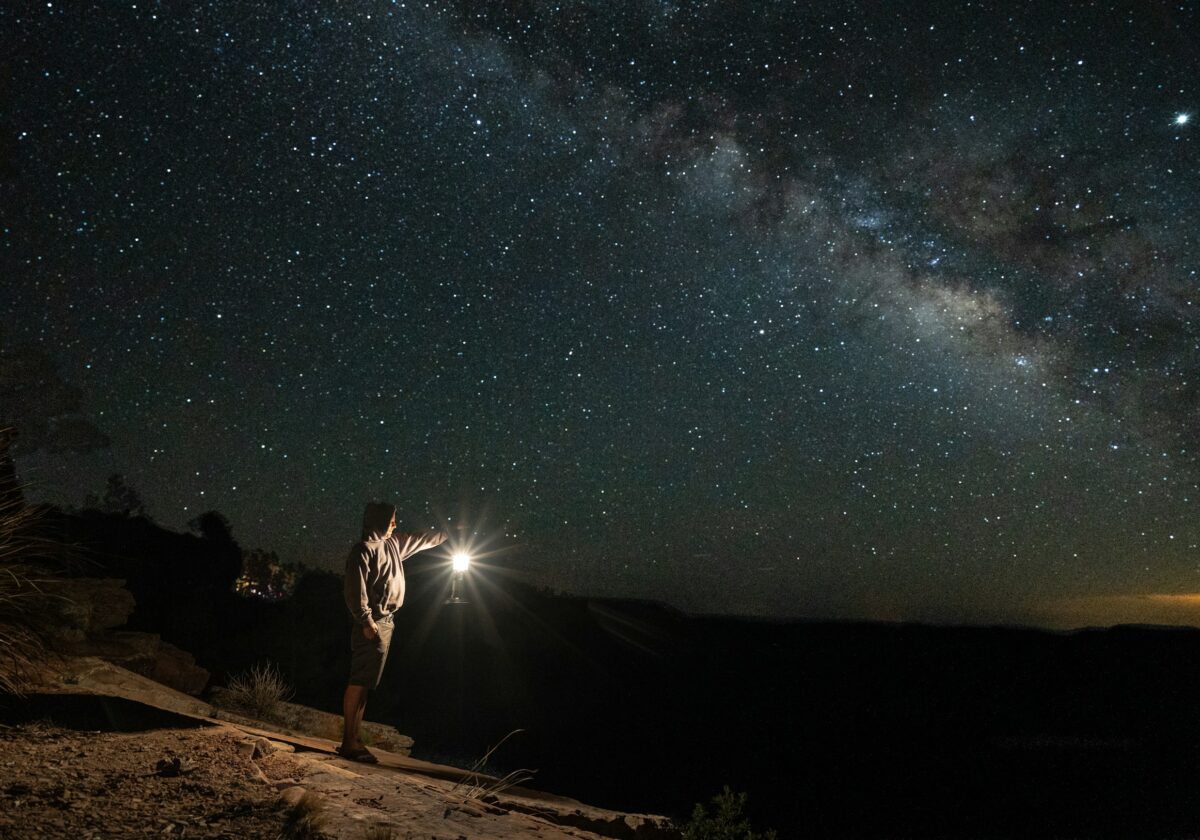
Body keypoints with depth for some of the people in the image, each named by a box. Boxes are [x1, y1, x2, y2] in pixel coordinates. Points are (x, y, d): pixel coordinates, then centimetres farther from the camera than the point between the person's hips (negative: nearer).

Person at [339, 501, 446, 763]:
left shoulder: (393, 543, 16)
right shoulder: (364, 550, -10)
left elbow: (422, 540, 30)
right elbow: (355, 590, -17)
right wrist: (366, 621, -22)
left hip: (386, 623, 9)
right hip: (372, 624, -9)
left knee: (365, 683, 9)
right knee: (360, 681, -8)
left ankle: (355, 740, 13)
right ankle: (349, 742, -5)